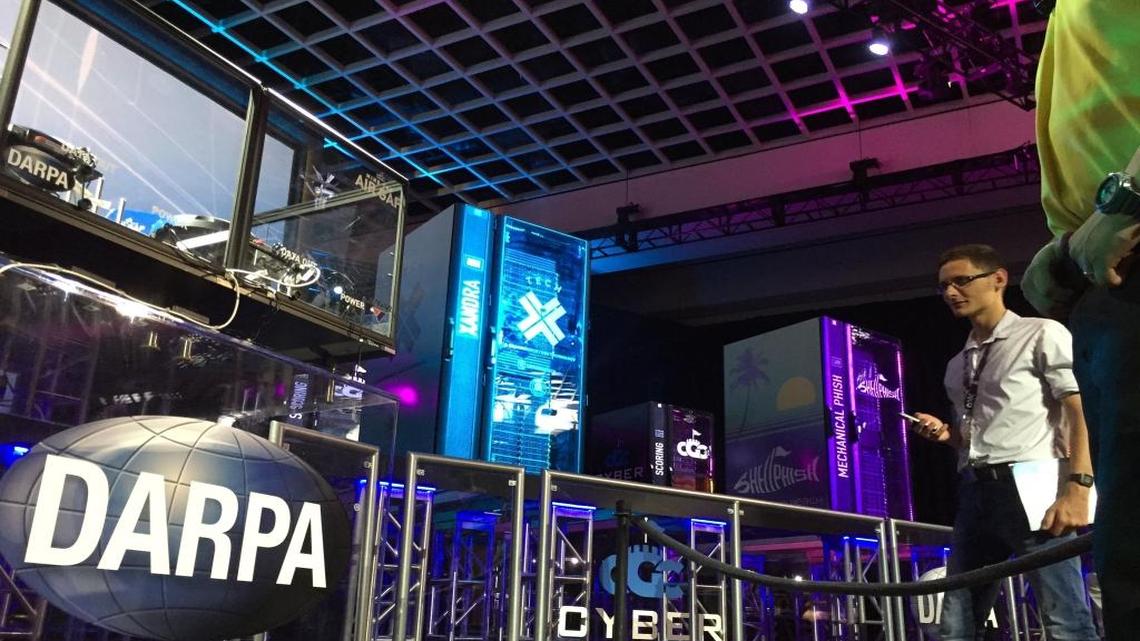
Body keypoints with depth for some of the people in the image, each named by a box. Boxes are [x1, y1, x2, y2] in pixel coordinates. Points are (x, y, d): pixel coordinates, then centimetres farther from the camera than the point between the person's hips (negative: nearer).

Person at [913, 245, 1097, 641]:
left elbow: (1082, 412, -7)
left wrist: (1077, 487, -19)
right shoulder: (957, 366, 22)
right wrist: (947, 434, 8)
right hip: (975, 492, 7)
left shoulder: (1042, 335, 4)